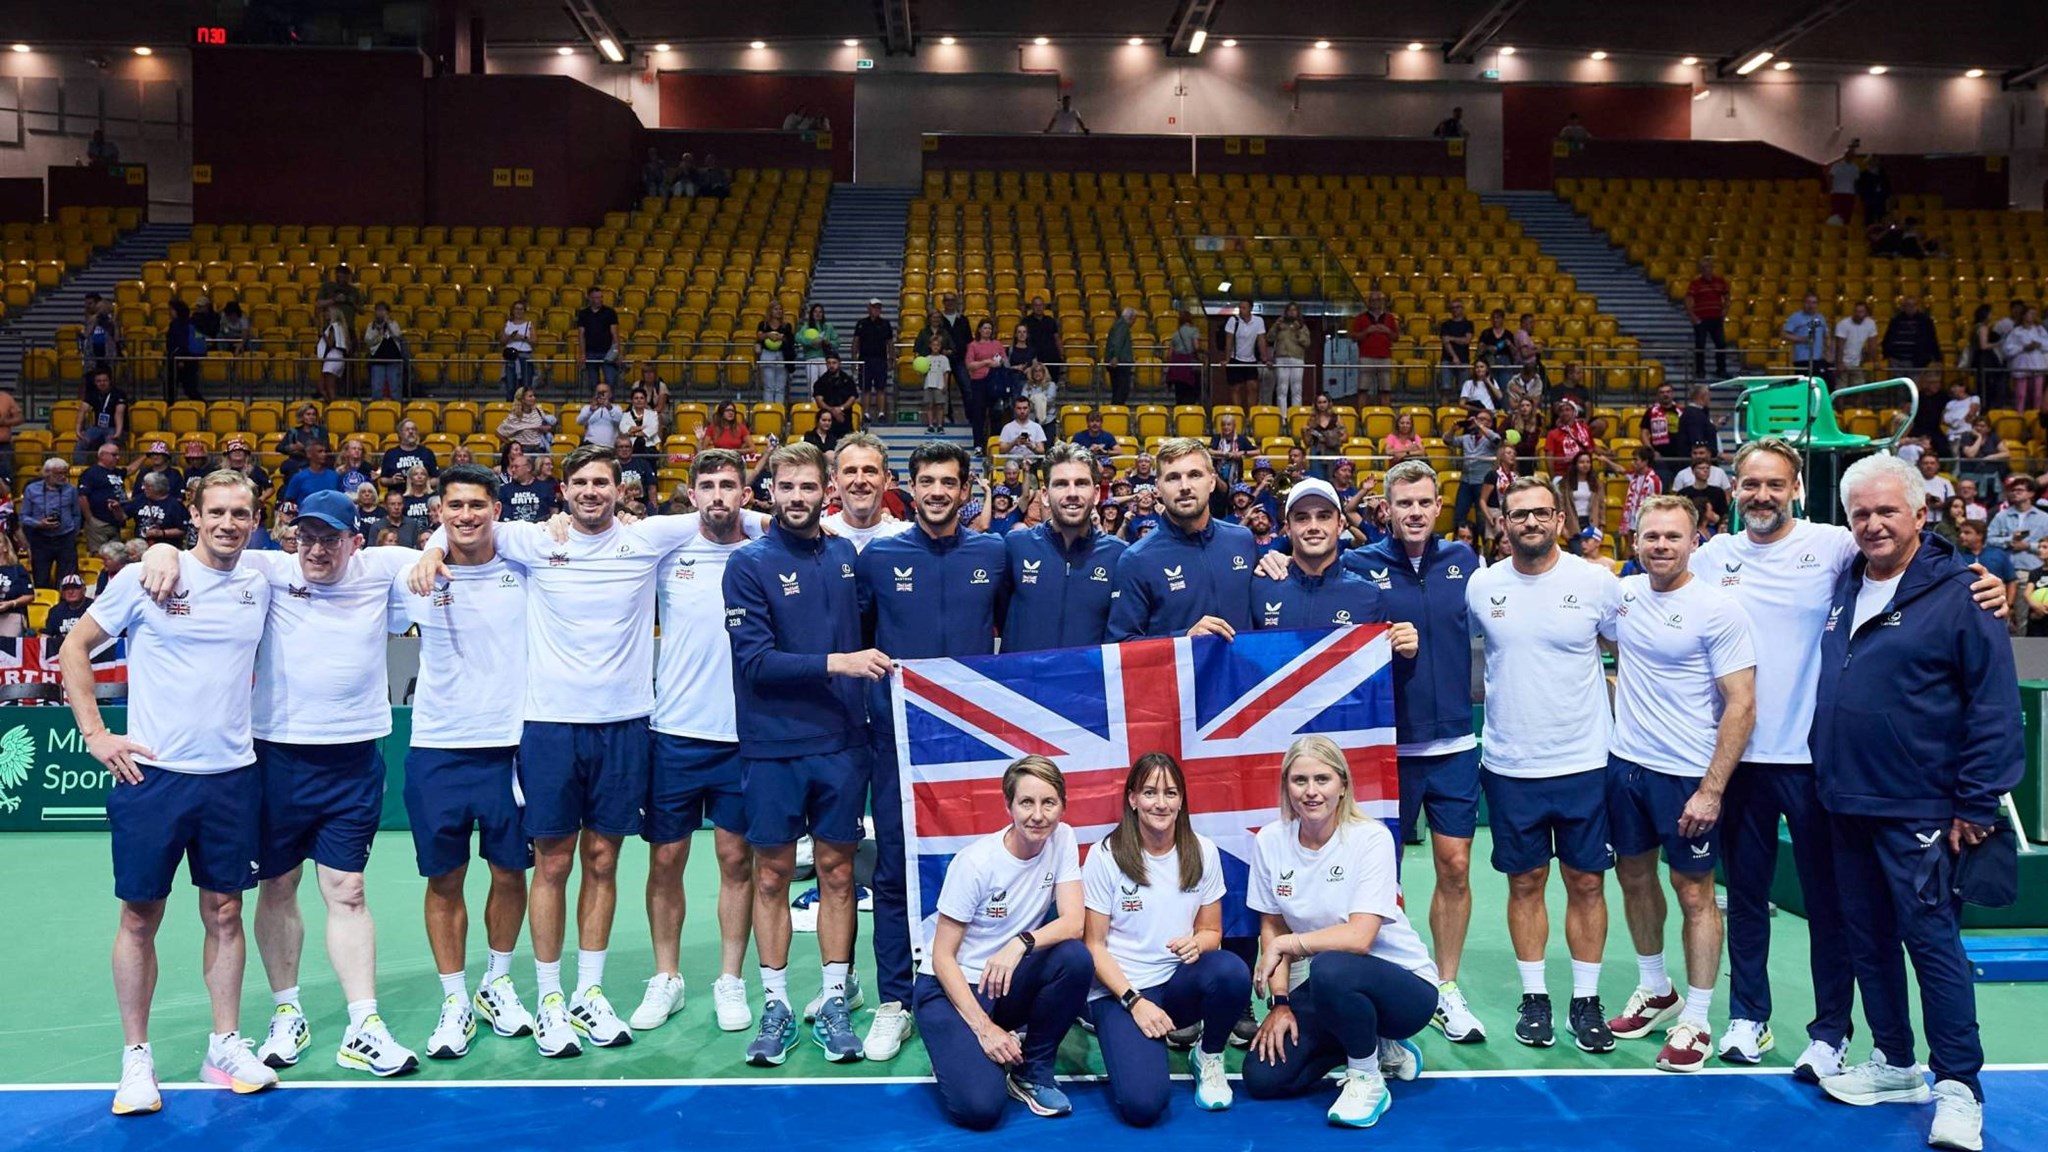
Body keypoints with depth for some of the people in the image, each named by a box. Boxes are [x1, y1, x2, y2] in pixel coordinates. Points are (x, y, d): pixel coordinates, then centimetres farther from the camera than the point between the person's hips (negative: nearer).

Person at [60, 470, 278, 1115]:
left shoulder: (259, 586, 6)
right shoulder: (143, 579, -3)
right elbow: (75, 648, 4)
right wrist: (95, 734, -3)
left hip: (232, 777, 3)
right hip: (151, 773, -2)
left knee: (224, 913, 9)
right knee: (140, 917, 5)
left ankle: (225, 1045, 20)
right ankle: (135, 1057, 17)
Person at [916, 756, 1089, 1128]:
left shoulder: (1061, 839, -7)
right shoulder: (975, 862, -19)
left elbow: (1073, 923, -15)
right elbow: (942, 956, -14)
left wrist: (1022, 943, -33)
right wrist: (983, 1027, -21)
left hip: (1008, 984, 4)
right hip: (952, 987, -4)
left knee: (1076, 957, -28)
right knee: (980, 1107, -26)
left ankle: (1032, 1071, -4)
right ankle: (963, 1053, 10)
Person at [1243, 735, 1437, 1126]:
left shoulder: (1371, 838, -20)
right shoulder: (1271, 841, -6)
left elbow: (1359, 937, -28)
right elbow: (1272, 927, 3)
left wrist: (1287, 944, -19)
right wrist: (1280, 1002, -4)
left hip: (1403, 984, -5)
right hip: (1322, 990, 6)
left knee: (1329, 969, -37)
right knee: (1262, 1078, -8)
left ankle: (1368, 1079, -9)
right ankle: (1373, 1046, 14)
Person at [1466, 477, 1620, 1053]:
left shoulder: (1597, 582, -4)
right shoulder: (1481, 586, -1)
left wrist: (1607, 704, -1)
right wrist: (1496, 699, 4)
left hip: (1584, 761, -1)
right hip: (1509, 765, 1)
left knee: (1586, 881, 7)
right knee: (1525, 882, 10)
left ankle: (1587, 1000, 20)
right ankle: (1534, 996, 23)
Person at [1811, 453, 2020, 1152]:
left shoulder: (1958, 594, -10)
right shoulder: (1844, 589, 9)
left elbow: (1995, 705, -11)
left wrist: (1977, 805, -12)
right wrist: (1826, 775, 14)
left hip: (1920, 812, -6)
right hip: (1847, 805, 7)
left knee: (1932, 941, -2)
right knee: (1868, 940, 13)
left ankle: (1958, 1088, 10)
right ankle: (1894, 1066, 27)